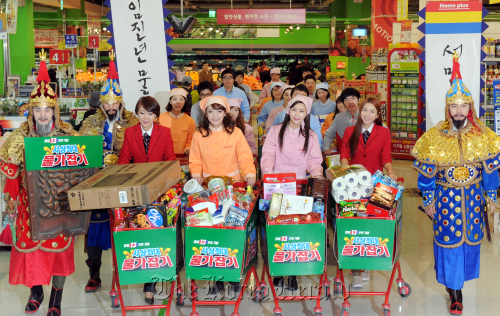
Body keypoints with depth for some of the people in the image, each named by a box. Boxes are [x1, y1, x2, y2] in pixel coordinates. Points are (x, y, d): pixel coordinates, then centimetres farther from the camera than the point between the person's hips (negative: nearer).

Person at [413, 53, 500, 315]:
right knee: (449, 241, 3)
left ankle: (462, 273, 39)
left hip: (473, 196, 2)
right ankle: (454, 291, 16)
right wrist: (428, 201, -2)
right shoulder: (434, 138, -11)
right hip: (446, 197, -2)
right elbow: (426, 173, -5)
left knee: (470, 239, 14)